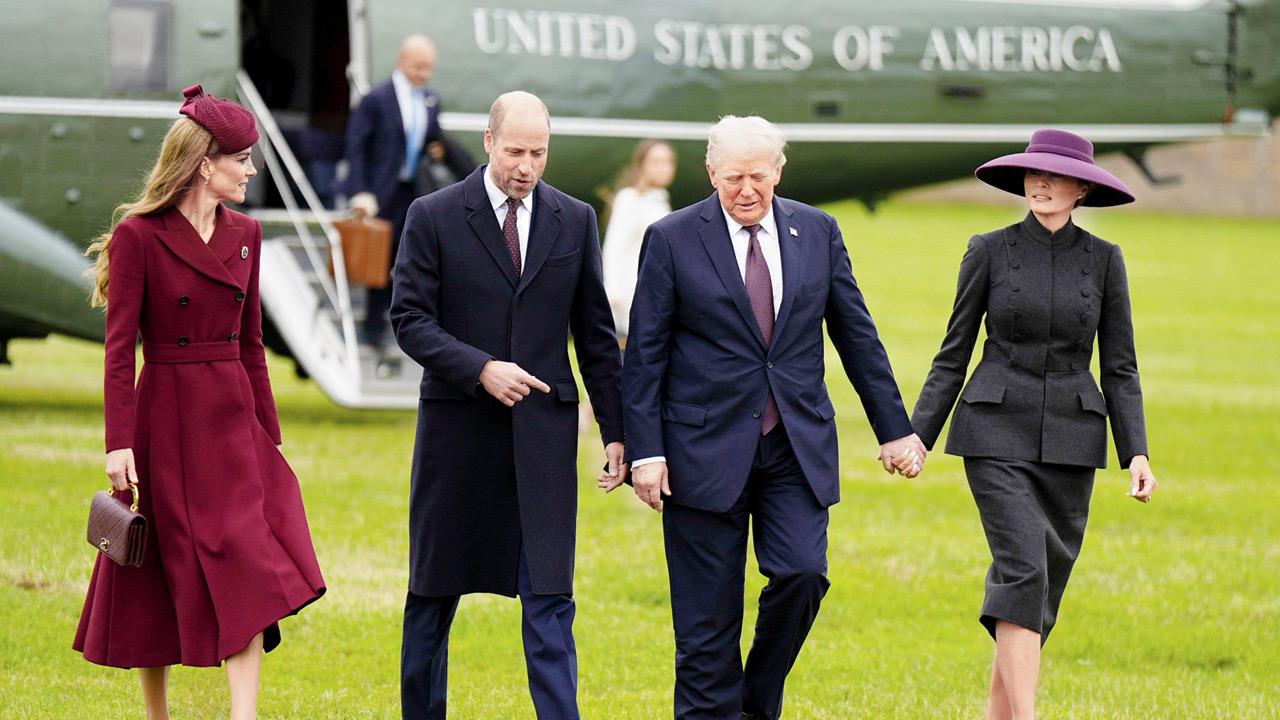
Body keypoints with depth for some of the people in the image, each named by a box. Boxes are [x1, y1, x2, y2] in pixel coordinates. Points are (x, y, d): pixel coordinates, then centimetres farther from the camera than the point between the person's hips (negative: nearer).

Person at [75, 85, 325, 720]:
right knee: (156, 576, 6)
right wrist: (119, 444, -17)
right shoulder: (137, 236, -9)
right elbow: (119, 350, -11)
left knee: (248, 572, -8)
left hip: (232, 422, 5)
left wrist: (268, 433, 13)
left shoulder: (245, 235, 8)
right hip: (166, 422, -5)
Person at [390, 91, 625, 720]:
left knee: (549, 597, -5)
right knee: (434, 591, 8)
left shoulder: (574, 221, 7)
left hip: (544, 431, 1)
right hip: (458, 429, -1)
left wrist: (615, 430, 7)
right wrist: (481, 369, -19)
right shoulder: (434, 217, -2)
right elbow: (410, 319, -6)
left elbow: (595, 333, 10)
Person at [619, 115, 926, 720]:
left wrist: (894, 430, 11)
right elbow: (645, 356, -1)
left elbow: (857, 337, 12)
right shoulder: (672, 239, -2)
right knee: (708, 613, -1)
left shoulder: (817, 233, 7)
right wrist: (644, 452, -7)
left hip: (797, 447, 2)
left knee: (802, 574, -13)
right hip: (707, 449, -2)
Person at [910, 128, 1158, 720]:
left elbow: (1119, 368, 6)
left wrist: (1136, 454, -3)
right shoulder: (990, 251, 0)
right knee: (1024, 569, -18)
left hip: (1069, 441, 3)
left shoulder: (1103, 260, 5)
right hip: (997, 436, -3)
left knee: (1045, 582, 6)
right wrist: (917, 436, 0)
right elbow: (953, 354, 5)